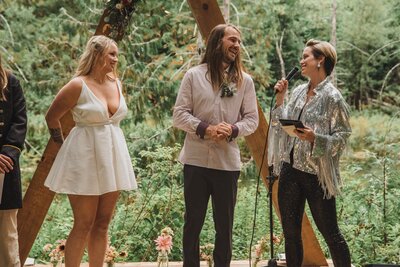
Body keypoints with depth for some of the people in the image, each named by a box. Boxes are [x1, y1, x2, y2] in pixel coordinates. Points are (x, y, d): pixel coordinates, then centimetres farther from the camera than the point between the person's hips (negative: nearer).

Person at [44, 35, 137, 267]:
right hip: (85, 158, -6)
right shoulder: (78, 85, -10)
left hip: (113, 157, 6)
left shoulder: (118, 85, 7)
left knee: (102, 224, 8)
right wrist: (64, 146, 8)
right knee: (83, 225, -5)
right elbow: (52, 118, -1)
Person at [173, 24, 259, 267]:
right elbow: (180, 114, -2)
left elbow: (252, 119, 4)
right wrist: (206, 129, -18)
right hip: (196, 160, -1)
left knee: (225, 225, 8)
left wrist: (233, 130, -17)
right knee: (193, 222, 8)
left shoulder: (245, 80, 5)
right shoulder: (194, 75, 0)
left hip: (228, 162, 1)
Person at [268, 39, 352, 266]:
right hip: (290, 171, 7)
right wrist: (280, 100, 5)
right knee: (291, 233, 11)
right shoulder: (298, 92, 9)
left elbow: (342, 137, -13)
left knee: (330, 233, 3)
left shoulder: (332, 97, -10)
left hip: (317, 175, -7)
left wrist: (315, 138, -26)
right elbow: (284, 127, 13)